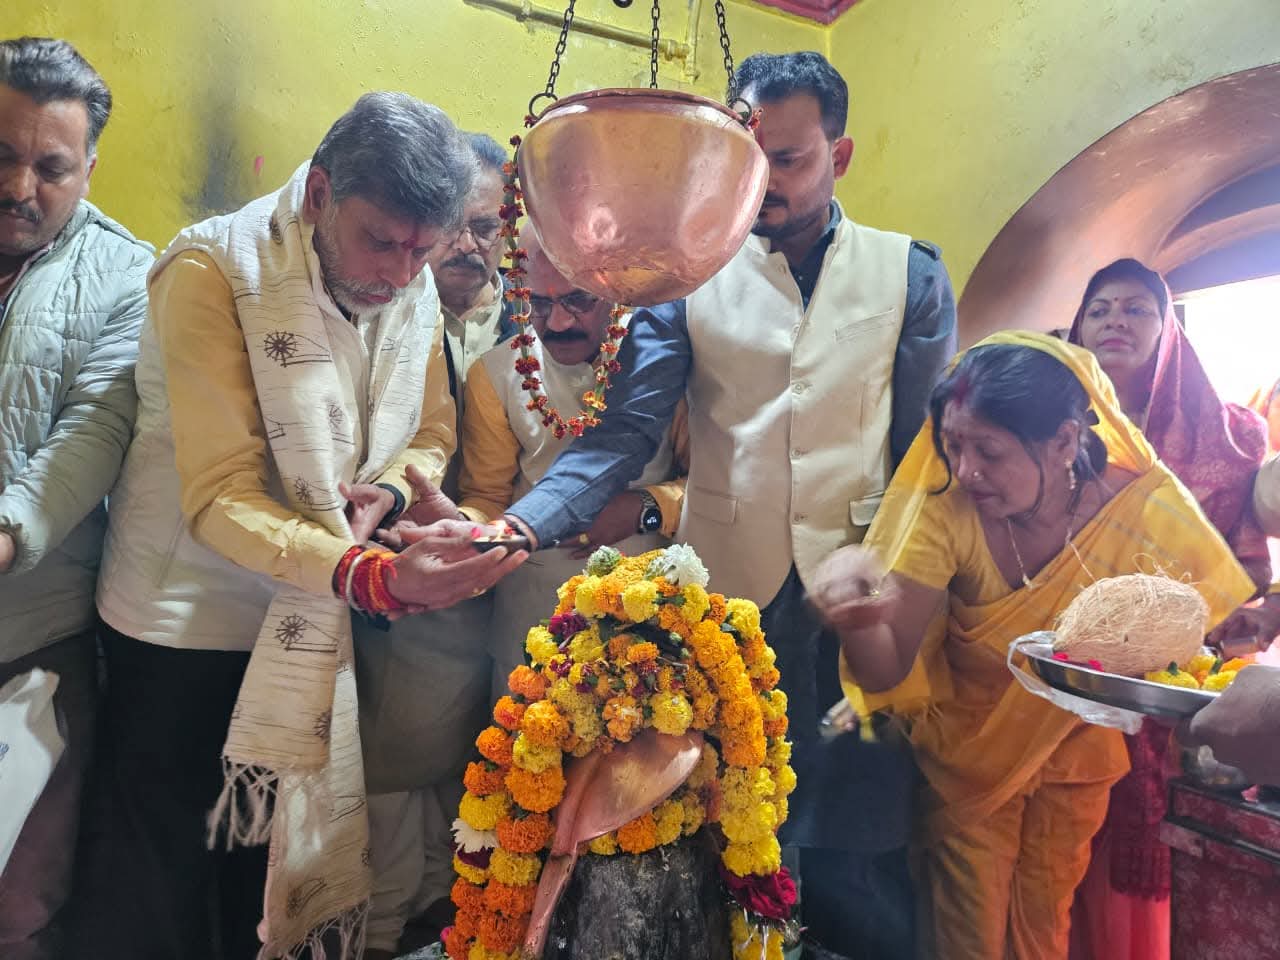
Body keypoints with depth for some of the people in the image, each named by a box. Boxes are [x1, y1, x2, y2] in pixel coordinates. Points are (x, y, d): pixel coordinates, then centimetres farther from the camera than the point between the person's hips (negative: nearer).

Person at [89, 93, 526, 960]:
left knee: (277, 869, 20)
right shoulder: (213, 271, -21)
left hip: (314, 622, 5)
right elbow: (220, 498, -26)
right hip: (184, 628, -4)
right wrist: (376, 577, -41)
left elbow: (432, 433, 7)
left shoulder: (416, 291, -3)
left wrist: (388, 489, -16)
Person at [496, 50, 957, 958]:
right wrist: (520, 526, -20)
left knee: (858, 844, 5)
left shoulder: (909, 274, 7)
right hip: (725, 587, 0)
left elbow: (933, 445, 5)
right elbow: (627, 429, -4)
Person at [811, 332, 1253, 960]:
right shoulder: (947, 509, -26)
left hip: (1078, 760, 1)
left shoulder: (1148, 511, -25)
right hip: (965, 759, -1)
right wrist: (857, 610, -49)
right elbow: (886, 671, -29)